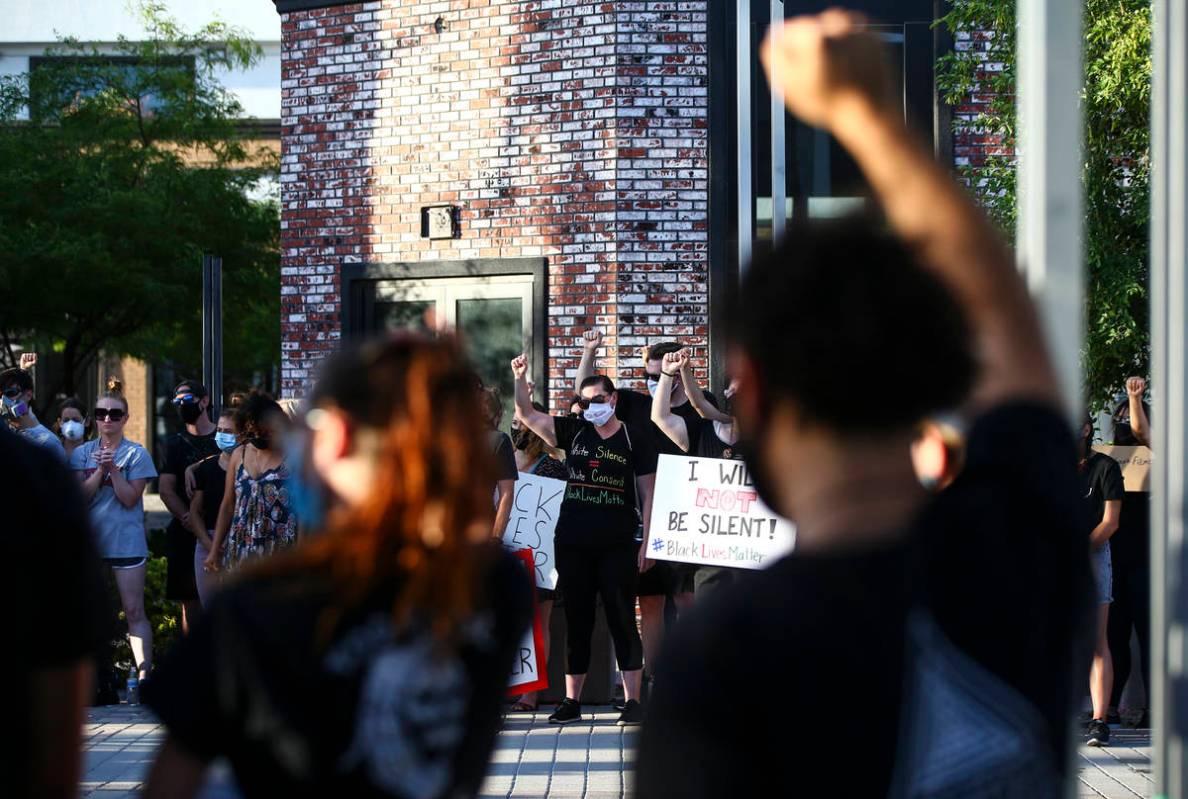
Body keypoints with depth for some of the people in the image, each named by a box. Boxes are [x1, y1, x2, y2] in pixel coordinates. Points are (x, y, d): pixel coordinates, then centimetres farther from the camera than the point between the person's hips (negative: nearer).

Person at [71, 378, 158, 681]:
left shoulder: (136, 454, -2)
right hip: (89, 540, 4)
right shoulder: (82, 453, 8)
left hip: (126, 542, -4)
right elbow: (80, 496, -3)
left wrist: (113, 468, -18)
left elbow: (130, 498, -8)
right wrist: (100, 469, -15)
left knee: (134, 611, -6)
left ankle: (144, 671, -9)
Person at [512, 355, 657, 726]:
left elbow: (648, 492, 0)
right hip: (572, 544, 3)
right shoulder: (573, 432, 8)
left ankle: (632, 701, 0)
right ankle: (571, 702, 12)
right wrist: (520, 378, -12)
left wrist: (647, 542, -6)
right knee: (576, 622, 7)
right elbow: (526, 414, 5)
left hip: (617, 545, -3)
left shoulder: (634, 438, 0)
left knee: (622, 620, -3)